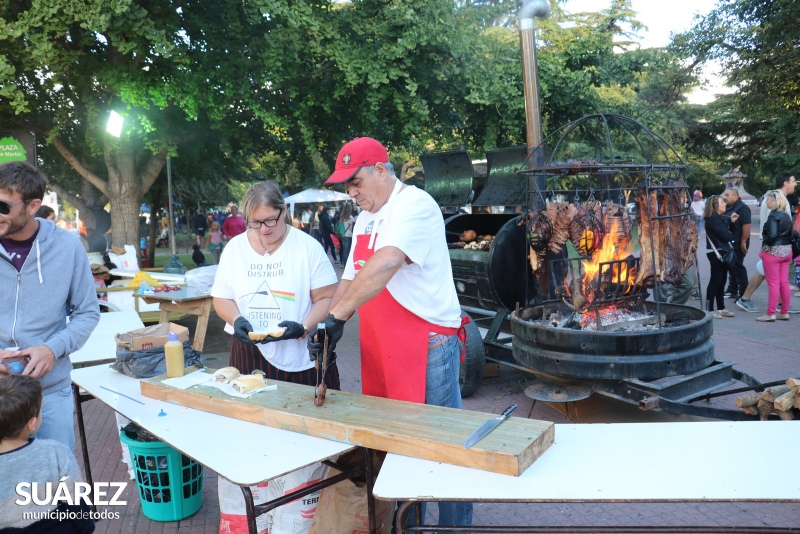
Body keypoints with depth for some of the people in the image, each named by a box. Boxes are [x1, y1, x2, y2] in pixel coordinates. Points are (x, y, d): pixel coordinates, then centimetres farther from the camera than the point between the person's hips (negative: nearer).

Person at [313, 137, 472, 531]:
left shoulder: (415, 205, -14)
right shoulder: (365, 218, 15)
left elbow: (384, 265, -29)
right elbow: (351, 279, 16)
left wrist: (335, 316, -29)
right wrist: (327, 326, 2)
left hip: (427, 342, -8)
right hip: (380, 348, 8)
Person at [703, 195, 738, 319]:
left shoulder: (721, 218, 15)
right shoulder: (713, 219, -15)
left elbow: (730, 231, 15)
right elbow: (725, 235, -18)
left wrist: (732, 221, 0)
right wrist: (733, 237, 2)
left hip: (723, 252, 9)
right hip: (716, 253, -9)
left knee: (721, 281, 12)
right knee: (715, 280, -6)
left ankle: (721, 308, 19)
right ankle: (709, 310, -1)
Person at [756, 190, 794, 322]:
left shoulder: (773, 216, -14)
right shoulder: (787, 215, 10)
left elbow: (772, 235, -23)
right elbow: (790, 234, 11)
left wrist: (764, 245, -9)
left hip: (773, 251, -8)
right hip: (787, 250, 8)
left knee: (773, 283, -4)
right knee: (784, 282, 11)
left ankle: (770, 314, 1)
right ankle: (784, 313, 17)